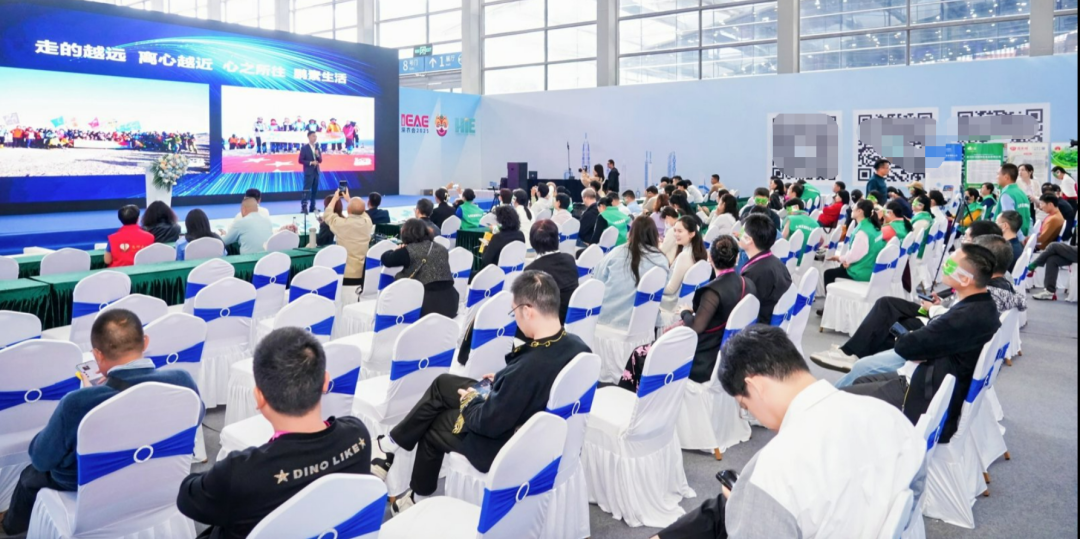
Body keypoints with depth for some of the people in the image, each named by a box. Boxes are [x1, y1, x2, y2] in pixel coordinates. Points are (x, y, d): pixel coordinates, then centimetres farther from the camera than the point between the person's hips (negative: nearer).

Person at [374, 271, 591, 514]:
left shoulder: (530, 366, -38)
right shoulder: (575, 345, -14)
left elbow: (490, 423, -26)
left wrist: (470, 402, -7)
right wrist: (503, 381, 5)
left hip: (504, 444, -7)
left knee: (431, 428, 20)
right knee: (443, 383, 15)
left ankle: (419, 499, 45)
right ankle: (391, 444, 32)